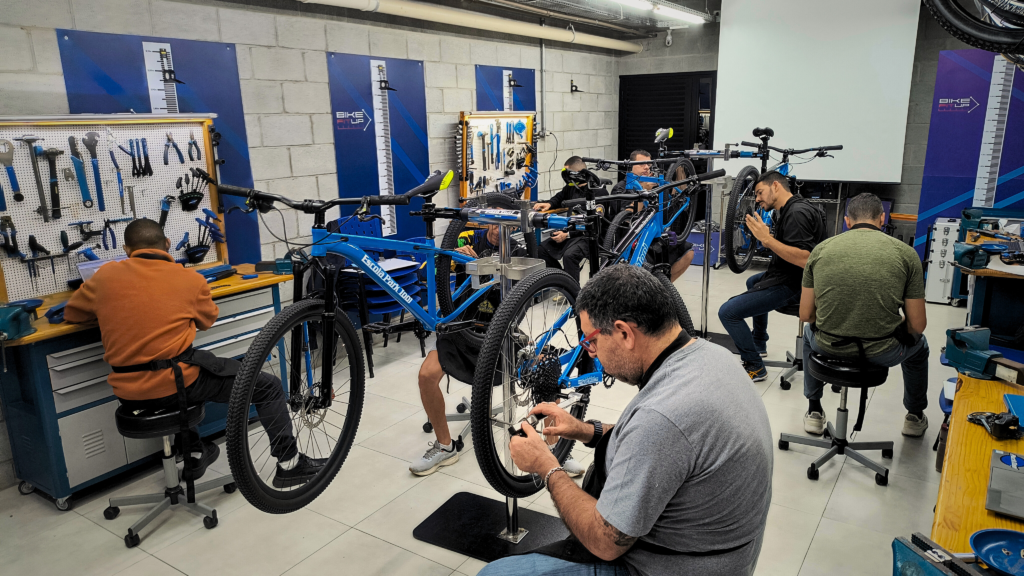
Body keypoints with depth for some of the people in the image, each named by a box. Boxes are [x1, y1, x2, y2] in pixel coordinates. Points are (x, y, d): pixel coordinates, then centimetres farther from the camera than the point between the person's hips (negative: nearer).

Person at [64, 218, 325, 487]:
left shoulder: (105, 275, 3)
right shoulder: (191, 280, -4)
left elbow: (71, 313, 18)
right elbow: (208, 320, 13)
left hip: (128, 394, 5)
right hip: (175, 386, -5)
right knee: (269, 387, 9)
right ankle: (289, 463, 14)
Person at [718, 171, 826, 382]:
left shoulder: (797, 213, -21)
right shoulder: (790, 210, 12)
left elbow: (804, 259, -31)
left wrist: (767, 239, -30)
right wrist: (766, 238, 8)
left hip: (793, 285, -12)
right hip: (788, 276, 12)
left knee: (728, 312, -16)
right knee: (753, 282, 39)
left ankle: (755, 368, -3)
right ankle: (759, 345, 45)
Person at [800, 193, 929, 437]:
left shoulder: (821, 249, 0)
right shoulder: (905, 253, -3)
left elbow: (806, 315, 3)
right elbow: (917, 325, -2)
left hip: (829, 348, 1)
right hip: (882, 353, 0)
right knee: (918, 343, 36)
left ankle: (814, 412, 45)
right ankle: (915, 417, 53)